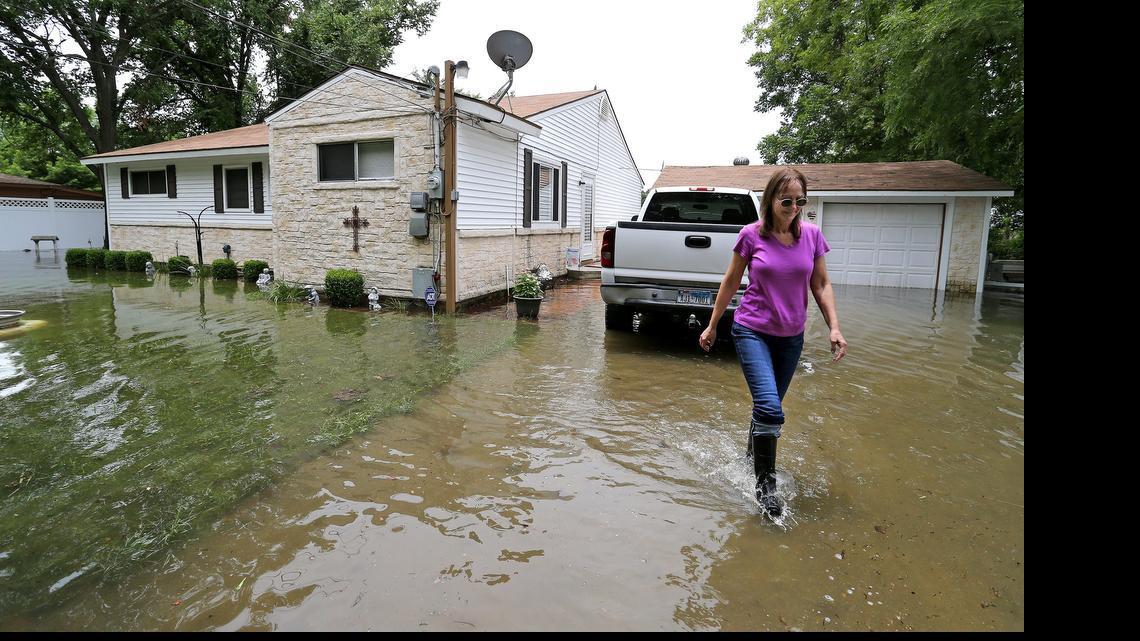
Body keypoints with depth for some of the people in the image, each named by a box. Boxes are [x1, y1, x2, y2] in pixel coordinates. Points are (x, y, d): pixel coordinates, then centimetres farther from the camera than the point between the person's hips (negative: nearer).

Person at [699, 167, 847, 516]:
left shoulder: (812, 235, -2)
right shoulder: (752, 235, -9)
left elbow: (821, 285, 6)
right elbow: (731, 281, 1)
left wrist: (835, 327, -4)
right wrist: (712, 325, 5)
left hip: (791, 337, 4)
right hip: (752, 331, -3)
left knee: (768, 406, 15)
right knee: (770, 408, -15)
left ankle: (753, 455, 39)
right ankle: (764, 482, 2)